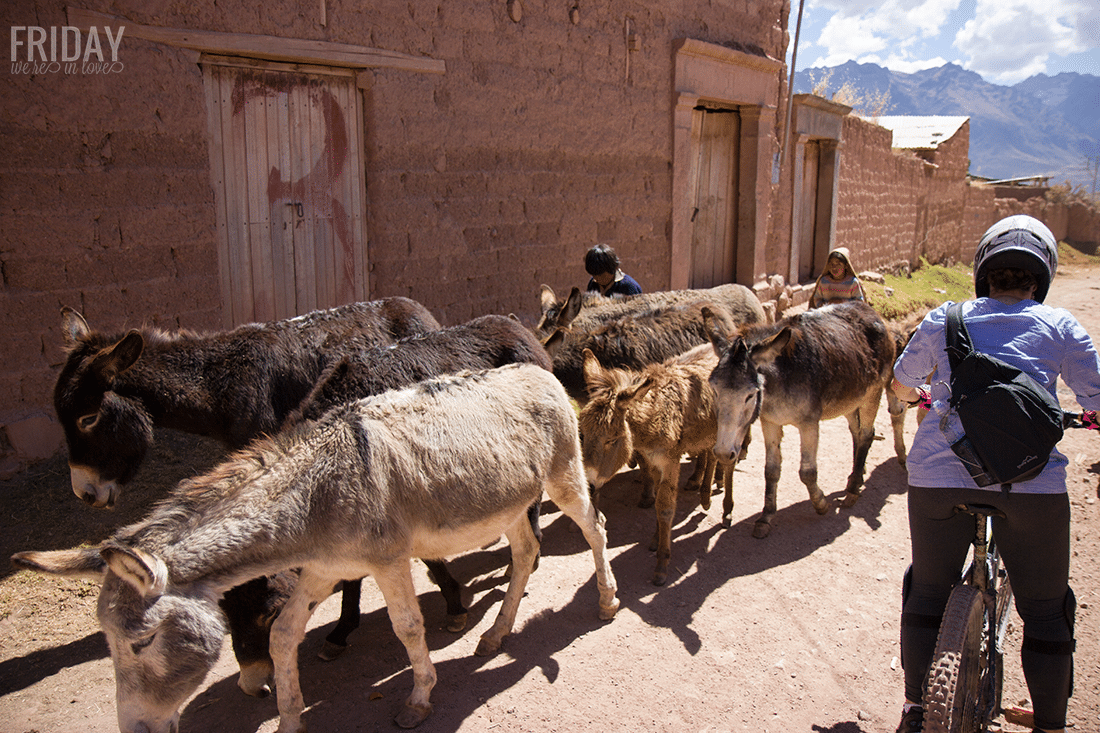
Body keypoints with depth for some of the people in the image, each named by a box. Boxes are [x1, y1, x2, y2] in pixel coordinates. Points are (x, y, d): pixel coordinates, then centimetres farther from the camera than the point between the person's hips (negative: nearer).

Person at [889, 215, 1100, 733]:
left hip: (938, 476, 2)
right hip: (1031, 482, -1)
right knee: (1046, 609, 17)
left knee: (928, 589, 20)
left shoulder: (943, 320, 12)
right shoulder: (1059, 326, 8)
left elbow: (900, 384, 25)